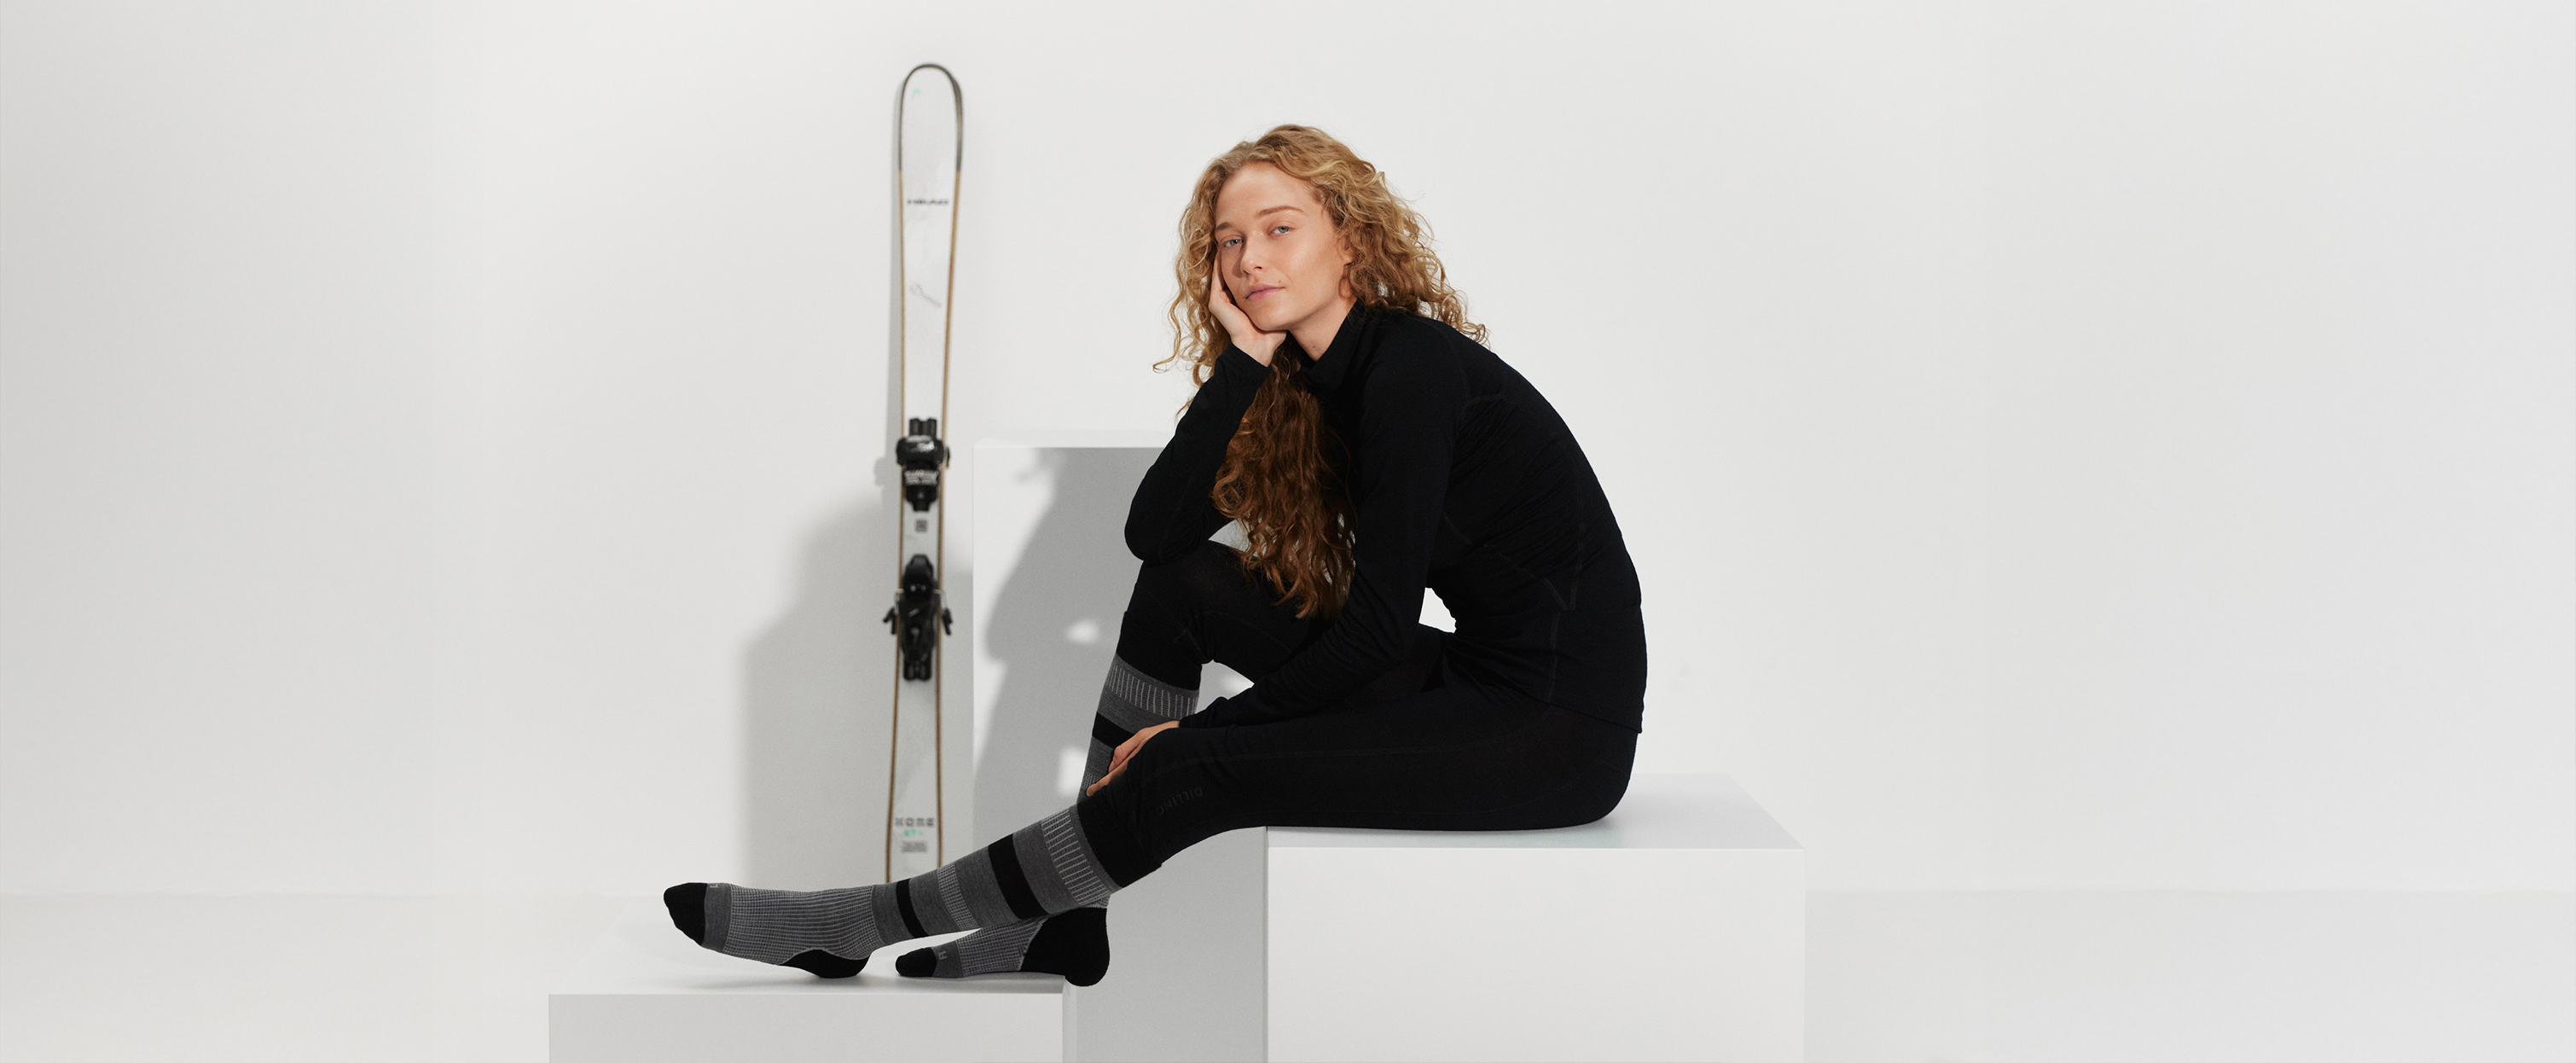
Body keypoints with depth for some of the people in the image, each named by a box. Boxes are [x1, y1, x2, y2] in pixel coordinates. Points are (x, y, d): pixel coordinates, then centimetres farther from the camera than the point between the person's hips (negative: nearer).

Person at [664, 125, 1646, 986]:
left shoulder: (1413, 368, -16)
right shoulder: (1311, 381, 10)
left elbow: (1380, 622, -18)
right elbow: (1154, 531, 0)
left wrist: (1205, 730, -9)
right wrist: (1245, 356, -8)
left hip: (1560, 718, -8)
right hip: (1470, 673, 8)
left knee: (1193, 775, -17)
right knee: (1184, 586, 3)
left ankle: (869, 924, -5)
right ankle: (1070, 919, 4)